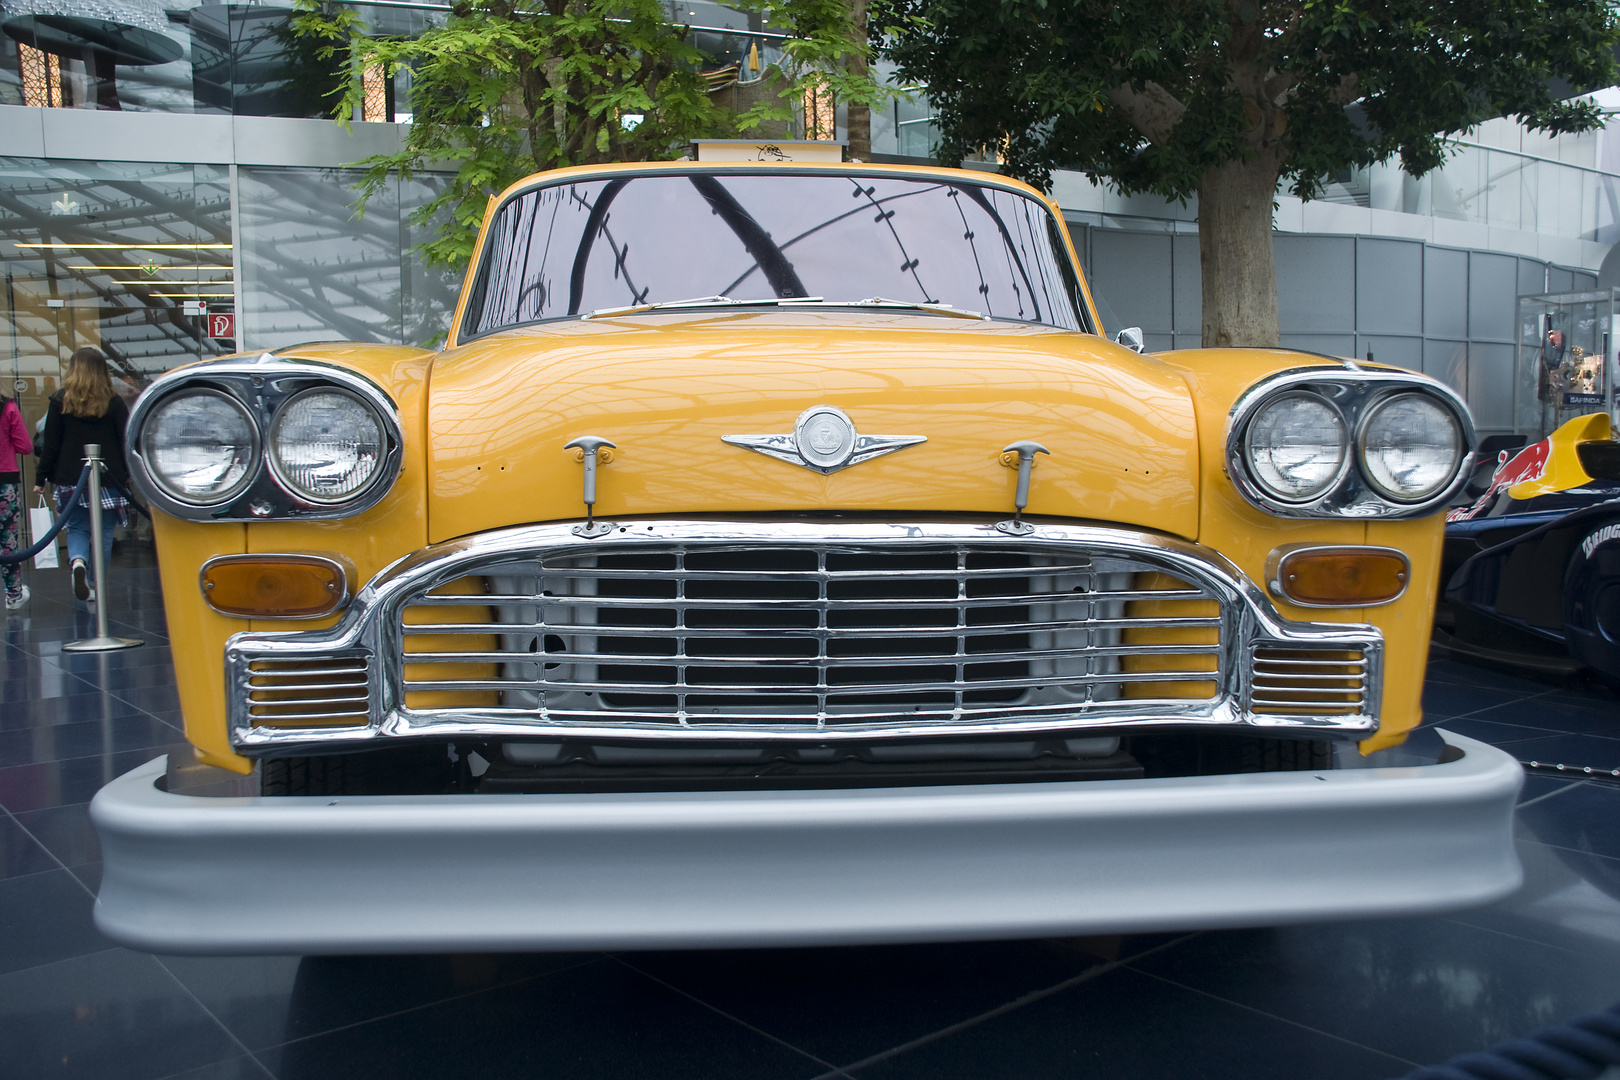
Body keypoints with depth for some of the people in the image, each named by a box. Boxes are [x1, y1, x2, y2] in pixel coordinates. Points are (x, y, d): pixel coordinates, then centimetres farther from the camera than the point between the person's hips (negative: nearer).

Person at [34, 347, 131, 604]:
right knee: (103, 532, 8)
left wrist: (42, 478, 6)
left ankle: (77, 562, -18)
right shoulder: (114, 403, -1)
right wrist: (126, 476, 8)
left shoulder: (60, 402, 0)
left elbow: (50, 445, 0)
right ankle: (94, 583, 10)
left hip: (70, 479, 1)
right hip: (108, 479, 0)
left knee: (77, 528, 11)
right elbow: (126, 442, -1)